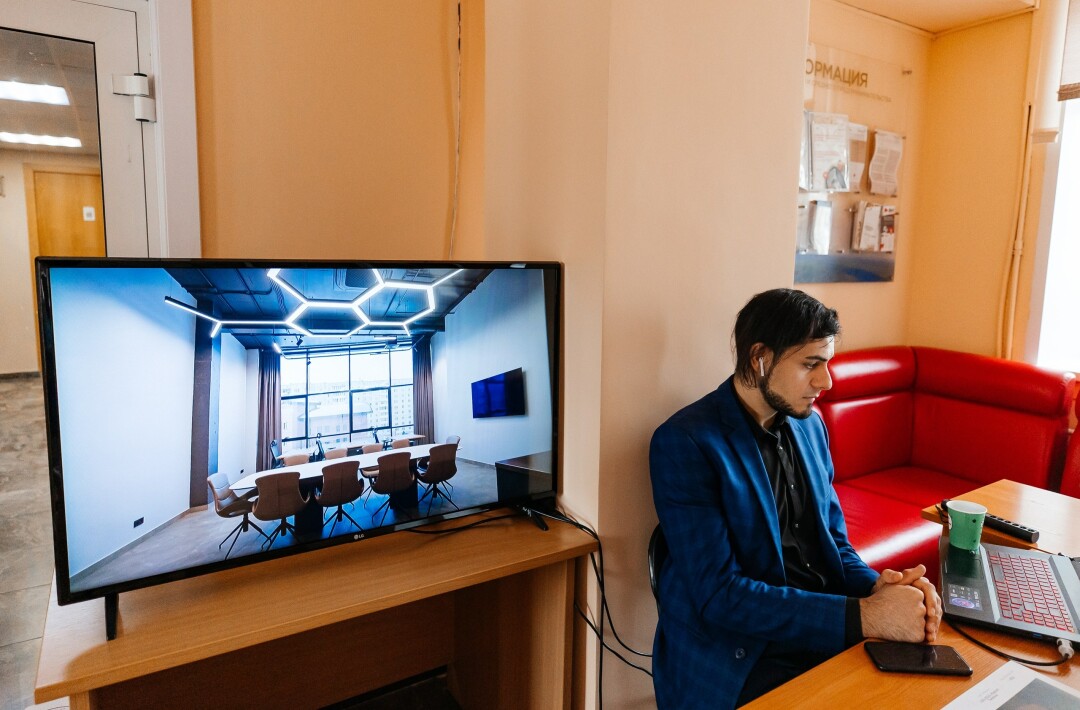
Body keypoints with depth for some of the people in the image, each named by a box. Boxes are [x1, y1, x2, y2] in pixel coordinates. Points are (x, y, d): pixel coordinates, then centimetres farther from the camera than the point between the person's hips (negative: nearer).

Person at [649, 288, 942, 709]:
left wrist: (876, 586, -8)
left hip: (830, 630, 7)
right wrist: (863, 616, -22)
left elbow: (834, 541, 13)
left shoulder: (810, 426, 7)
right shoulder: (684, 442, -16)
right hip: (739, 658, -7)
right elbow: (718, 594, -20)